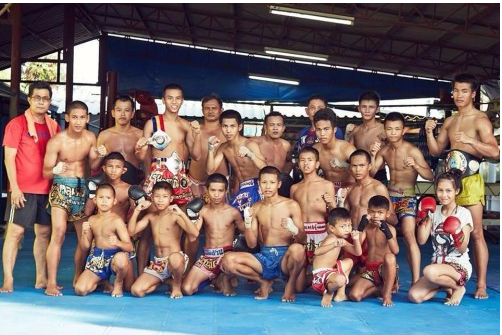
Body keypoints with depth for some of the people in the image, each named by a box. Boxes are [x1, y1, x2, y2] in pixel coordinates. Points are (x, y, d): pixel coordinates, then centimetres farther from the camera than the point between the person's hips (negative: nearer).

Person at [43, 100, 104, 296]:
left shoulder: (90, 138, 0)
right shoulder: (56, 141, -13)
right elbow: (46, 172, -10)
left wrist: (99, 157, -10)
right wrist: (55, 170, -32)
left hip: (82, 188, 5)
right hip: (61, 187, -5)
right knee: (59, 233, -17)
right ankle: (51, 283, -14)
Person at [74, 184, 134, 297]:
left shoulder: (117, 221, -12)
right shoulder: (92, 220, 4)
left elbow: (130, 247, -19)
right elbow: (84, 247, 7)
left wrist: (118, 243, -40)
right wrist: (84, 234, -13)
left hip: (115, 256, -4)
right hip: (97, 259, 4)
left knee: (121, 258, -42)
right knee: (80, 290, -13)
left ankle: (118, 283, -7)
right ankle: (102, 281, 22)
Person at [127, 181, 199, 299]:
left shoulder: (175, 215, -9)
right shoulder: (150, 216, 8)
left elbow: (195, 233, -23)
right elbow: (131, 232, 1)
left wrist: (182, 214, -31)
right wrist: (136, 211, -7)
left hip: (175, 259, -5)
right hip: (158, 263, 5)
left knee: (175, 258, -43)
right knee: (136, 291, -13)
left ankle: (176, 286, -9)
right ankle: (164, 280, 17)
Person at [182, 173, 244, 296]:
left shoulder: (233, 212, -2)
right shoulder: (203, 211, 2)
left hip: (226, 254, -3)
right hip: (207, 256, 3)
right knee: (187, 289, -12)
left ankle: (225, 279, -4)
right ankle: (210, 279, 21)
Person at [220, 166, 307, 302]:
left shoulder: (291, 205, -1)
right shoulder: (256, 208, 8)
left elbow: (303, 240, -4)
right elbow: (252, 244, 5)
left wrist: (294, 229, -27)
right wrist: (247, 223, -12)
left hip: (285, 257, -3)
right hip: (264, 257, 3)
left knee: (297, 249, -38)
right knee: (228, 260, -20)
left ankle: (290, 286, -6)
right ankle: (264, 282, 6)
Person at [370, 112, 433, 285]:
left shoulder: (413, 151, -12)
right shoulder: (384, 150, 3)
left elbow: (430, 175, -15)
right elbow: (371, 173, 1)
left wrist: (416, 166, -34)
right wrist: (372, 154, -15)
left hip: (407, 196, -5)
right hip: (389, 195, 6)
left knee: (409, 235, -21)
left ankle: (416, 282, -20)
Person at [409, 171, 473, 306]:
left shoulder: (464, 213, -8)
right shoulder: (434, 211, 5)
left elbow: (463, 249, -11)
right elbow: (422, 240, -2)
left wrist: (457, 234, -31)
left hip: (459, 267, -5)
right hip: (438, 264, 5)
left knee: (430, 272, -37)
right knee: (414, 296, -16)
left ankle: (458, 288, -5)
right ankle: (445, 286, 12)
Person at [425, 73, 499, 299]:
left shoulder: (480, 120, -4)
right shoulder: (450, 121, 16)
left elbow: (495, 152, -14)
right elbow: (436, 151, 17)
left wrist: (470, 140, -26)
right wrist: (429, 132, 1)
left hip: (470, 181, -6)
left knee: (476, 232, -6)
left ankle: (481, 285, -3)